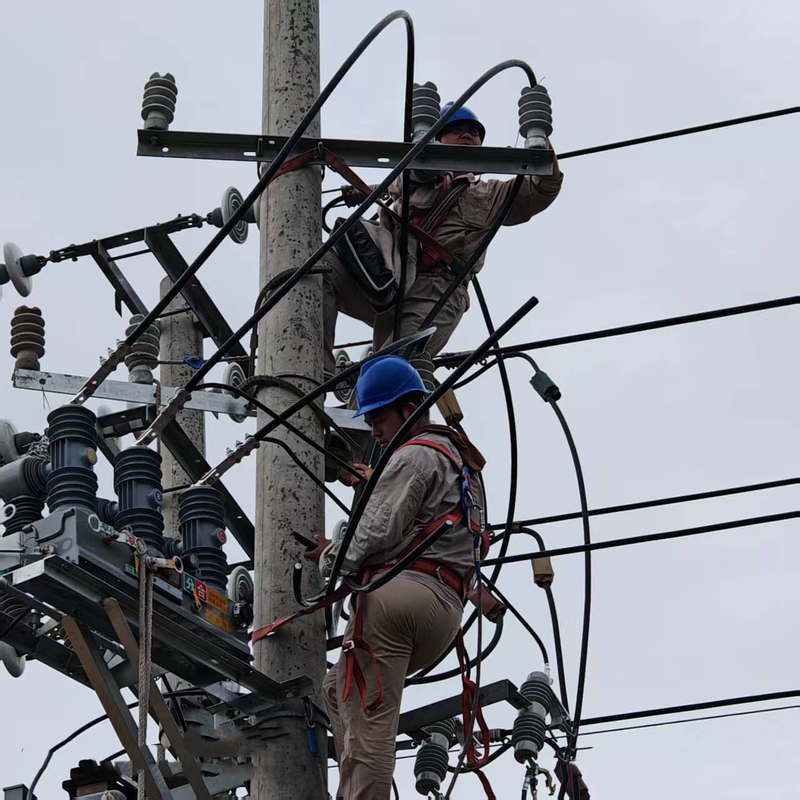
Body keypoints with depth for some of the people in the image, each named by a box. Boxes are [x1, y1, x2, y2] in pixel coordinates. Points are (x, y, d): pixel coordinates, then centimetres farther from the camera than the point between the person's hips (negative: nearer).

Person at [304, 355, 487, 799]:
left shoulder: (415, 455, 0)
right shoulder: (461, 462, 31)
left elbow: (378, 532, -10)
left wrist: (332, 558, 6)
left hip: (397, 591, -9)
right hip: (446, 612, 10)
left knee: (369, 721, -12)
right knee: (340, 688, 19)